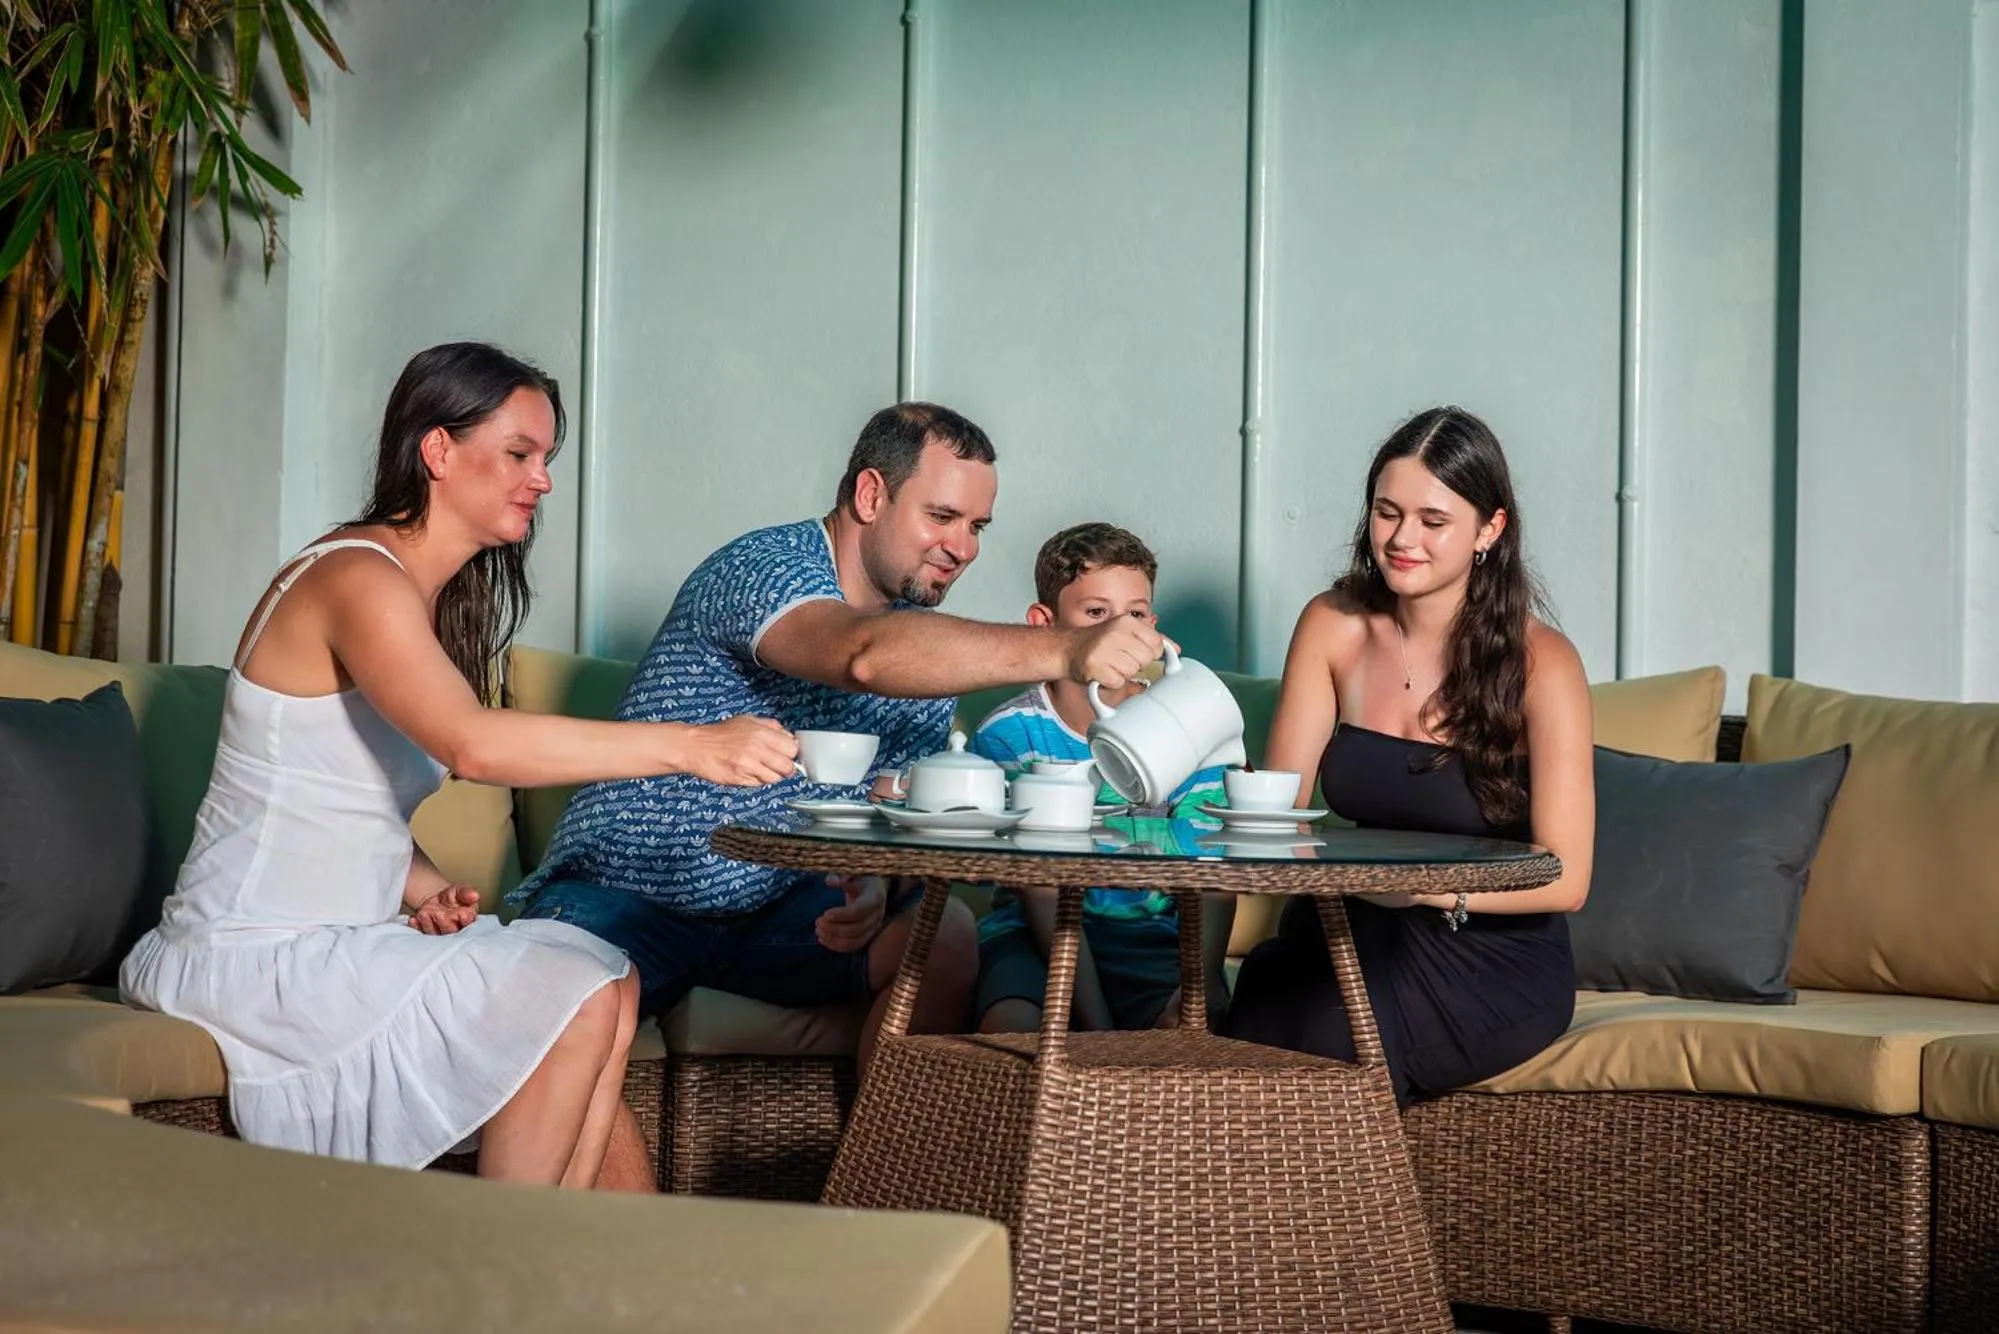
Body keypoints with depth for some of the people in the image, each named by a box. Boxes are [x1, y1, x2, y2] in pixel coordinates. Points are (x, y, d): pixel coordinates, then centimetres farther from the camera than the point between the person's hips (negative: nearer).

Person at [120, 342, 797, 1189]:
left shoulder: (435, 598, 14)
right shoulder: (355, 576, -16)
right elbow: (471, 744, -34)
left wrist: (422, 886, -3)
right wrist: (691, 747, -36)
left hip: (341, 937, 9)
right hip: (255, 956, -9)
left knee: (605, 985, -1)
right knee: (579, 1001, -15)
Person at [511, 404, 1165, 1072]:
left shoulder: (931, 644, 9)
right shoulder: (764, 566, -16)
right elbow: (864, 656, -37)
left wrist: (874, 882, -15)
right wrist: (1062, 650, -46)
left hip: (780, 905, 6)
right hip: (620, 896, -6)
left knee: (943, 932, -20)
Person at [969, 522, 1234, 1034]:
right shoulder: (1009, 734, -5)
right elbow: (1042, 895, -12)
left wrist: (1198, 987, -27)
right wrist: (1097, 1027, -24)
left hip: (1154, 935, 1)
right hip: (1032, 934, -1)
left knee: (1201, 1025, -30)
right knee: (1013, 1026, -32)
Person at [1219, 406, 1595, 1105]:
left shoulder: (1539, 663, -9)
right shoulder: (1333, 626, 4)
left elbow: (1564, 877, -13)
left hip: (1492, 965, -3)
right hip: (1355, 936, 3)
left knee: (1323, 1031, -33)